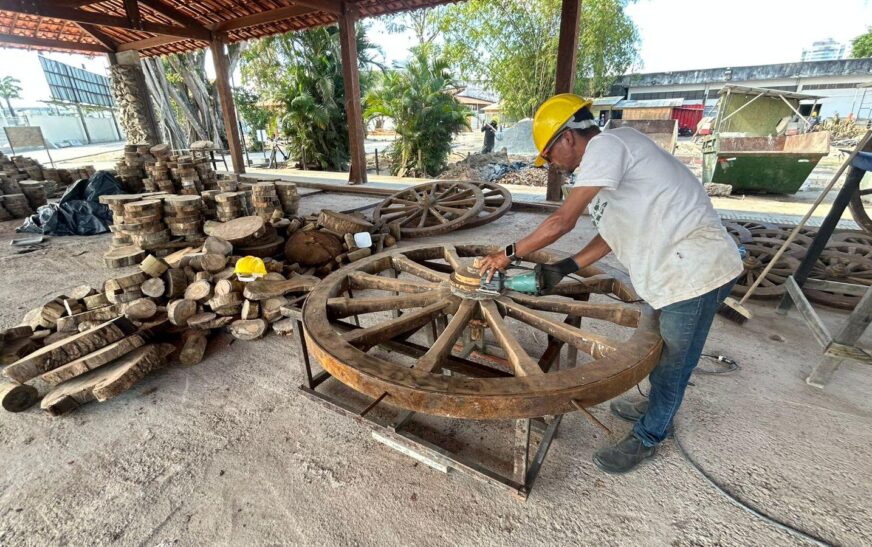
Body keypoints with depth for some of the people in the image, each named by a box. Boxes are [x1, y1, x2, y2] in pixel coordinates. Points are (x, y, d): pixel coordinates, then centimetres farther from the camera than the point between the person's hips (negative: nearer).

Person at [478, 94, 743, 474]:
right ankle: (657, 406, 47)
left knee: (673, 360, 7)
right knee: (661, 350, 25)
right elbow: (613, 232, 11)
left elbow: (562, 221, -24)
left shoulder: (606, 146, -17)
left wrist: (509, 253, -13)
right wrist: (566, 267, 3)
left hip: (697, 268, -10)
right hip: (679, 267, 10)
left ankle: (647, 438, 26)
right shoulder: (607, 158, 13)